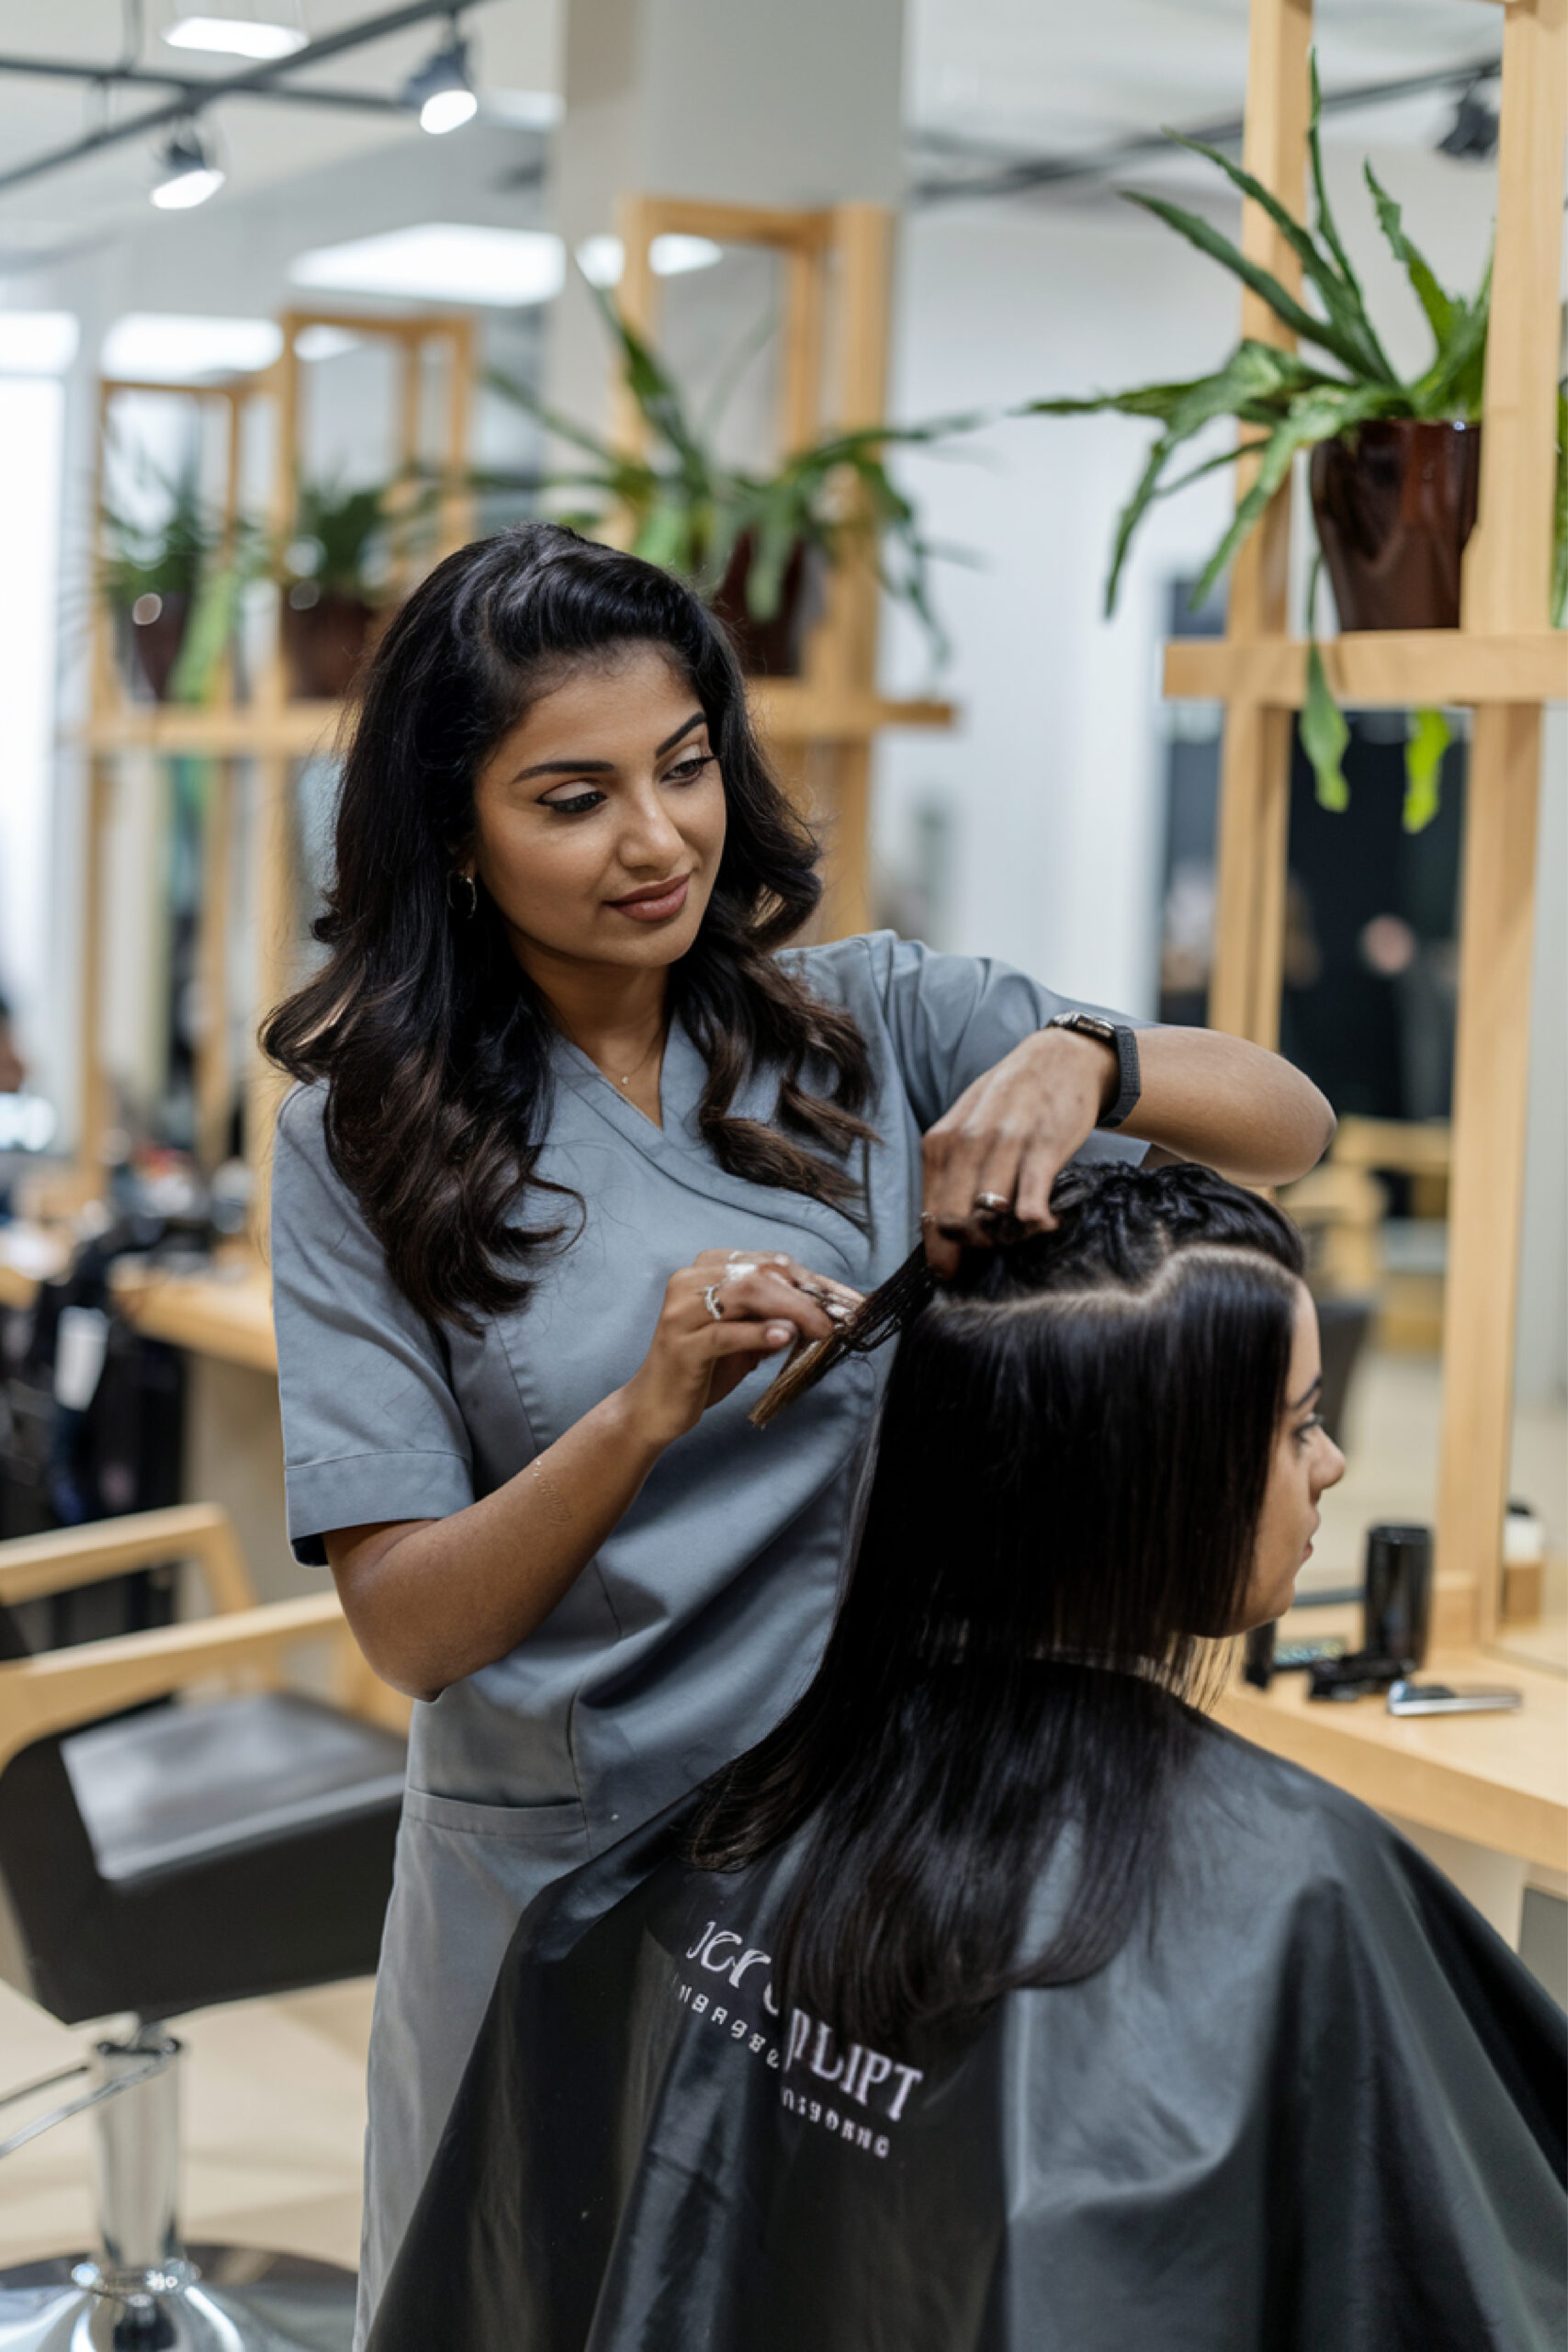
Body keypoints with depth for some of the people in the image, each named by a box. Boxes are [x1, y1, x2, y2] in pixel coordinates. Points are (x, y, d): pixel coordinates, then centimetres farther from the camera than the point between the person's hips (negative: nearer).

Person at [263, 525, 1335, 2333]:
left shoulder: (876, 1022, -1)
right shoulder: (364, 1138, -6)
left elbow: (1289, 1128, -4)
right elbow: (406, 1626, -12)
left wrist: (1086, 1060, -25)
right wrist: (649, 1413, -29)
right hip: (568, 1874, -1)